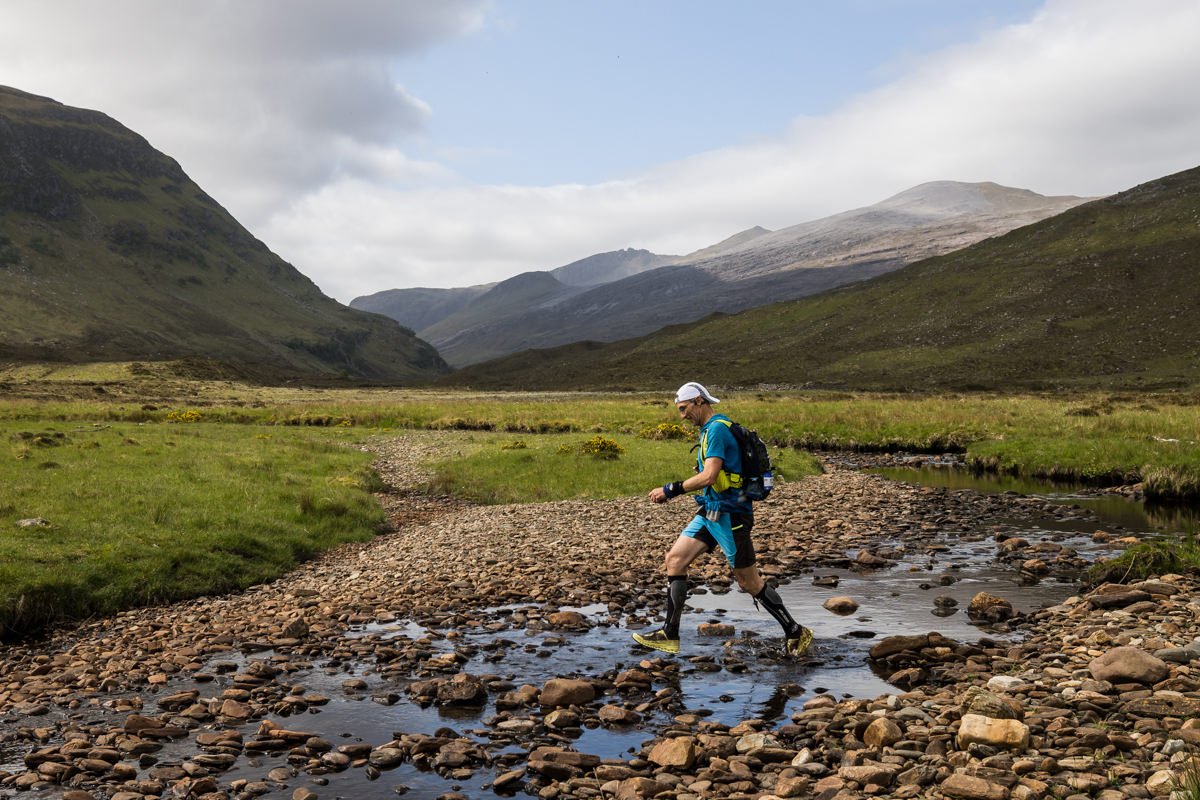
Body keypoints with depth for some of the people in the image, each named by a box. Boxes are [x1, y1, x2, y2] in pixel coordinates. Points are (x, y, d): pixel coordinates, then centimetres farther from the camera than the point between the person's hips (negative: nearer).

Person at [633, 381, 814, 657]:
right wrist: (673, 491, 16)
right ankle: (669, 636, 6)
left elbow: (708, 477, -27)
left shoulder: (716, 429, -17)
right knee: (675, 559, 3)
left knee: (749, 582, 0)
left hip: (728, 515, -10)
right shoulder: (712, 428, 14)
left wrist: (670, 490, -19)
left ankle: (795, 633, 15)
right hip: (711, 512, 10)